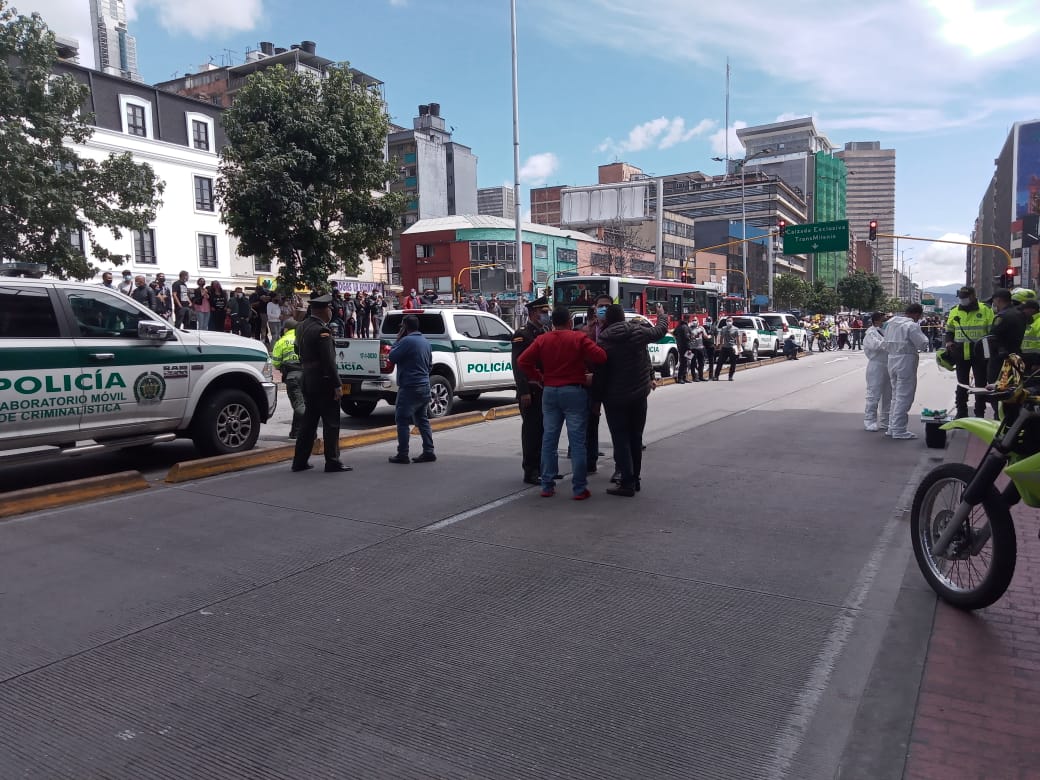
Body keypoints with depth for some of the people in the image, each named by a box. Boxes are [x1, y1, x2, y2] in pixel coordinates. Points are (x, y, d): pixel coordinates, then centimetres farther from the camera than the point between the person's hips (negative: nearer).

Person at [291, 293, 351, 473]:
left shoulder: (301, 327, 10)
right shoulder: (322, 330, -18)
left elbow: (299, 352, 20)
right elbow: (328, 361, -20)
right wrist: (337, 385, -17)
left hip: (308, 381, 9)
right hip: (323, 383, -9)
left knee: (309, 421, 14)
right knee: (331, 422, -1)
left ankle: (300, 461, 18)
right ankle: (332, 462, 1)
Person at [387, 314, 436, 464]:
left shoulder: (407, 341, -14)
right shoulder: (425, 341, 14)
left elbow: (391, 357, -11)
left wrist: (397, 340, -2)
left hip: (409, 387, -8)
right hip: (424, 386, 8)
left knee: (402, 420, -2)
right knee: (422, 419, 13)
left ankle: (402, 455, -2)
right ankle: (428, 452, 12)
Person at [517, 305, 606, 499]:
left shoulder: (542, 340, 4)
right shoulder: (578, 338, -6)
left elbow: (523, 361, -2)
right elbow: (601, 356, -15)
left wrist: (539, 378, 5)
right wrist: (585, 362, 4)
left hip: (549, 392, 4)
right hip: (574, 391, -4)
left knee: (549, 440, 10)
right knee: (577, 441, 0)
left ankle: (547, 486, 13)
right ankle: (579, 489, 1)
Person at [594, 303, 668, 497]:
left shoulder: (603, 341, -12)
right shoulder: (638, 331, -4)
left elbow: (600, 374, -11)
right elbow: (661, 330, 16)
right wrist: (662, 315, 37)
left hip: (615, 398, -4)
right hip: (639, 394, 4)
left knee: (621, 440, 0)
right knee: (636, 438, 15)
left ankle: (627, 483, -3)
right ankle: (635, 479, 23)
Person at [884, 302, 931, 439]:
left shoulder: (890, 323, 10)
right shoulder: (912, 325, -15)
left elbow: (886, 345, 14)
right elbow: (923, 344, -13)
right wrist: (921, 333, 3)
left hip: (892, 360, 8)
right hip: (906, 362, -8)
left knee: (896, 395, 18)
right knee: (904, 396, -3)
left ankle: (892, 427, 22)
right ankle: (899, 430, -2)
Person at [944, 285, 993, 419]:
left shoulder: (985, 311, -3)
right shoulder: (954, 312, 6)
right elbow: (949, 331, 16)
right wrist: (948, 342, -2)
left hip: (979, 354, -3)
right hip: (961, 355, 3)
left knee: (980, 385, 4)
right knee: (961, 385, 10)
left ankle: (980, 413, 11)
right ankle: (961, 412, 18)